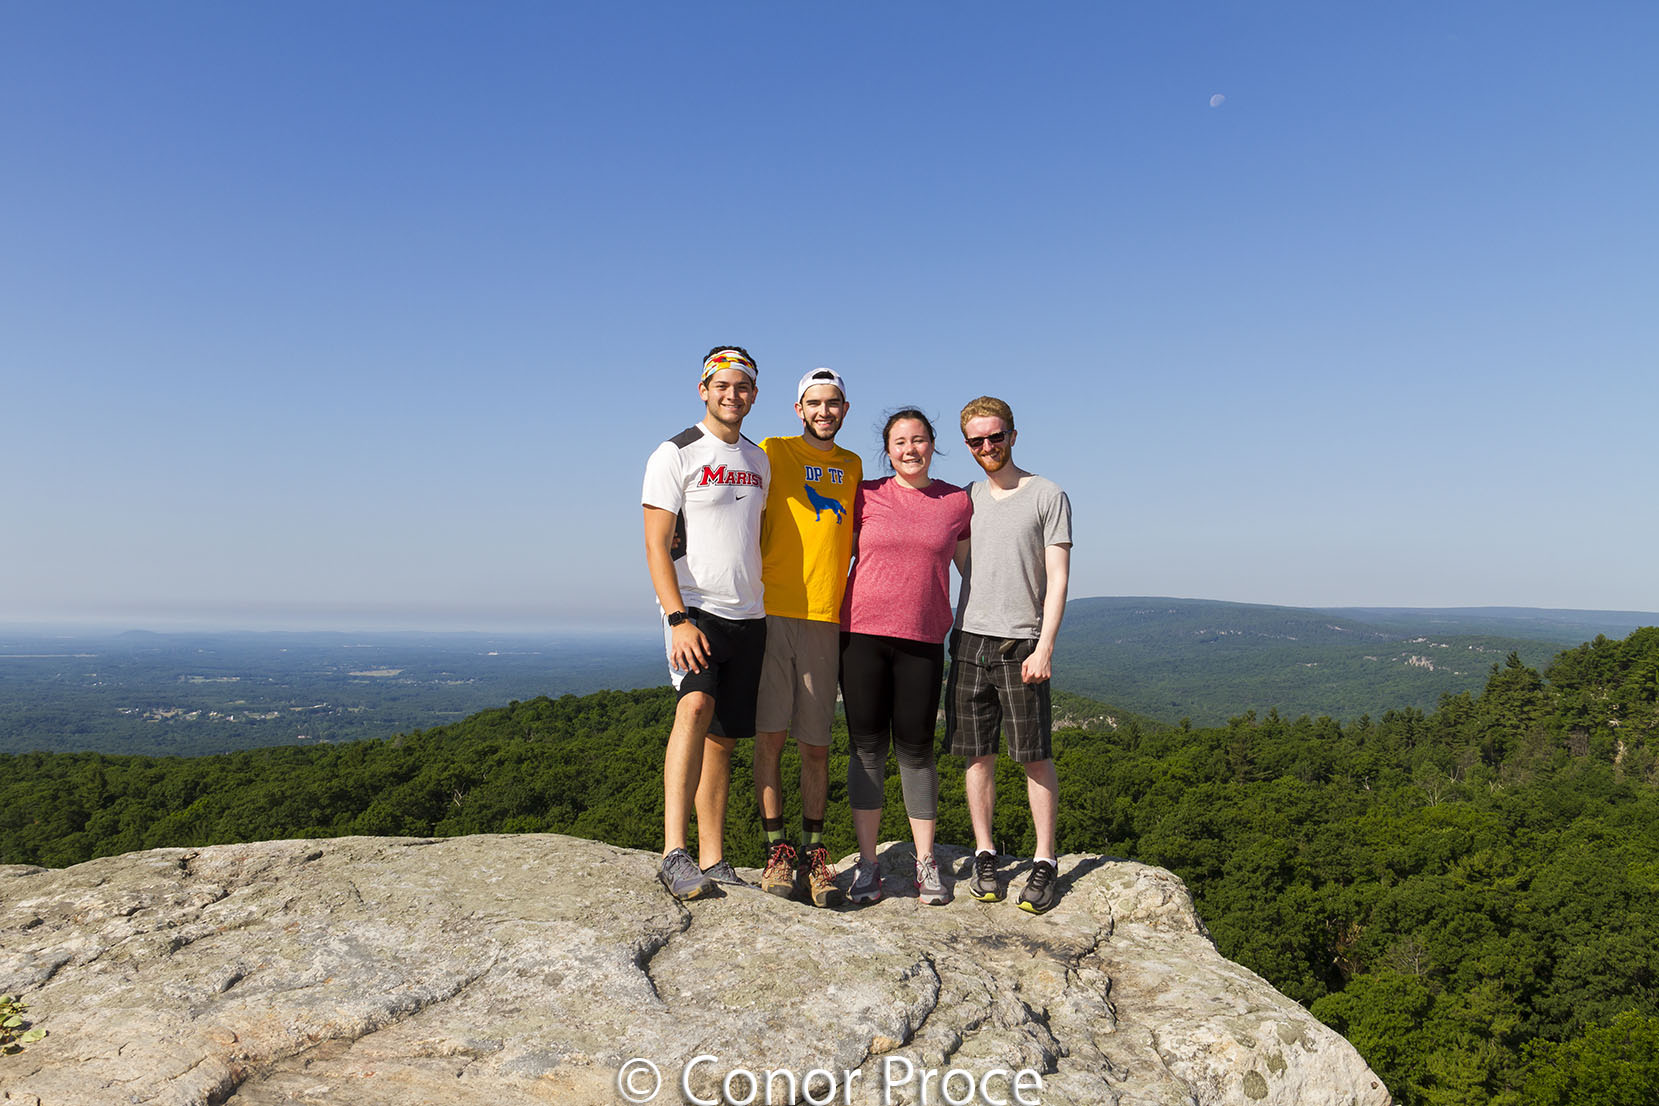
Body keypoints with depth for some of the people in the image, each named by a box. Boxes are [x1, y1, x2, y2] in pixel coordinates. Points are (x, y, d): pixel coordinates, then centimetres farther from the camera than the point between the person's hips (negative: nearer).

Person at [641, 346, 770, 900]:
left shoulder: (758, 460, 16)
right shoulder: (676, 454, -4)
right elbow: (656, 545, -11)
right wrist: (679, 619, -21)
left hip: (748, 617, 6)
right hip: (694, 610, -6)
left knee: (723, 737, 8)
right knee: (696, 707, -29)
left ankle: (712, 861, 14)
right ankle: (674, 855, -31)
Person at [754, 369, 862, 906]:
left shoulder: (852, 466, 16)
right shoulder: (772, 453, 5)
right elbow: (750, 532, 5)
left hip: (826, 618, 3)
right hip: (772, 613, -3)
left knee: (816, 745, 6)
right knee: (770, 735, -3)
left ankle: (813, 853, 16)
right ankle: (777, 852, 7)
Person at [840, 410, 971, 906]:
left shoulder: (958, 501, 8)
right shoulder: (866, 496, 5)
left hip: (923, 640, 0)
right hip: (862, 632, 0)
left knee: (916, 748, 3)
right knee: (867, 746, 2)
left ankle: (926, 863, 16)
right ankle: (866, 865, 11)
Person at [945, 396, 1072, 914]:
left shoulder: (1047, 495, 3)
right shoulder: (964, 498, 15)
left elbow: (1057, 577, -2)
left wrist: (1044, 646, -10)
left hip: (1022, 643, -3)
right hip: (969, 639, 4)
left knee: (1036, 755, -1)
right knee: (978, 754, 6)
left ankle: (1045, 861, 9)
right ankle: (984, 854, 17)